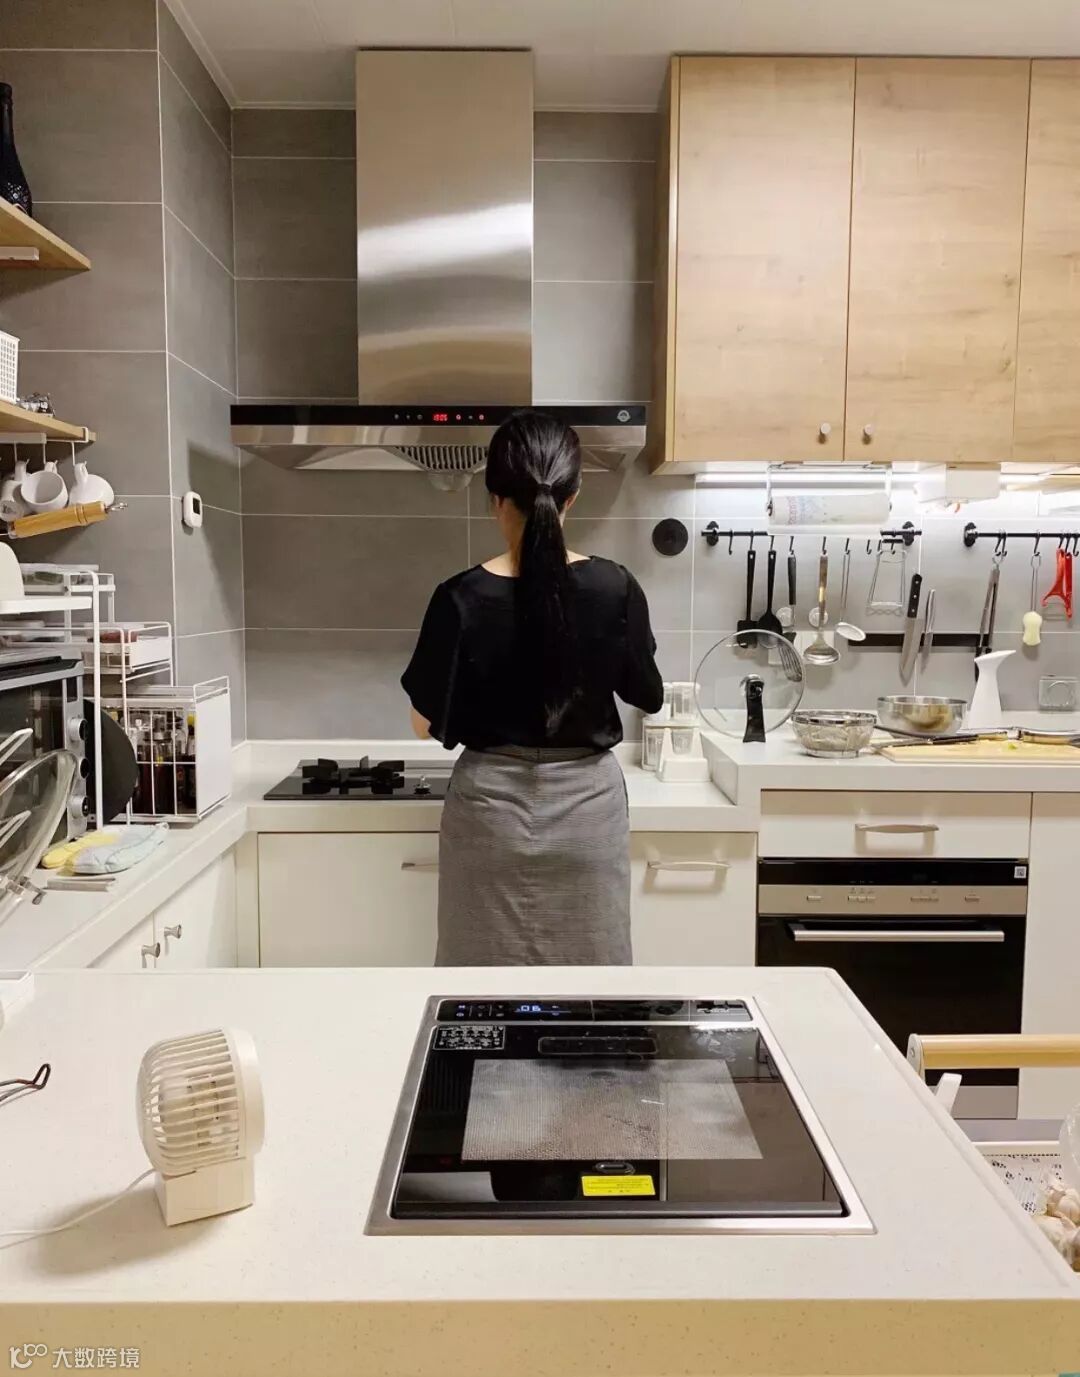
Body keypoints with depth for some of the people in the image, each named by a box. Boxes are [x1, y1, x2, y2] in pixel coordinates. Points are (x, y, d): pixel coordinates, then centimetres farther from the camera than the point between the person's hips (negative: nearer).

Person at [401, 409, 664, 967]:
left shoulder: (462, 598, -14)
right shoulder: (614, 587, -10)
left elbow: (428, 721, -6)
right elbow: (648, 696, 4)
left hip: (491, 806, -1)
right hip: (588, 805, 1)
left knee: (490, 967, 13)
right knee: (589, 963, 15)